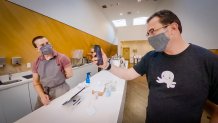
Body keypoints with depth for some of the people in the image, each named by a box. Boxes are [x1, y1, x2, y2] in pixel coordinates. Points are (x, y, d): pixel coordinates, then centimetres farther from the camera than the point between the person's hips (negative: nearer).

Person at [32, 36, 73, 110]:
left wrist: (58, 78, 0)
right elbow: (36, 82, 4)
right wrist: (42, 95, -11)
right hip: (44, 92, 4)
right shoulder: (36, 63, 1)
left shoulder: (62, 58, -13)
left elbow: (69, 74, -9)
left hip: (61, 90, -3)